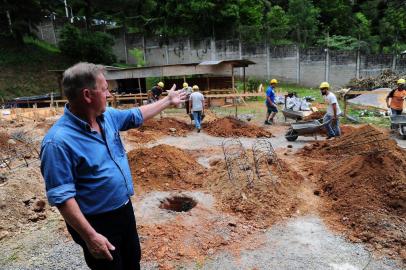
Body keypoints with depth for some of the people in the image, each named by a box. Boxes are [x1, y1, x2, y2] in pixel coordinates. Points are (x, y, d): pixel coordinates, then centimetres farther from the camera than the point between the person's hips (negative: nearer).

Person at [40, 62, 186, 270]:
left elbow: (136, 116, 13)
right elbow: (61, 196, -26)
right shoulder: (59, 141, -28)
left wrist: (167, 101, 20)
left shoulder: (107, 116, -4)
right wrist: (90, 236, -26)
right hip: (97, 222, -7)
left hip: (125, 209, 8)